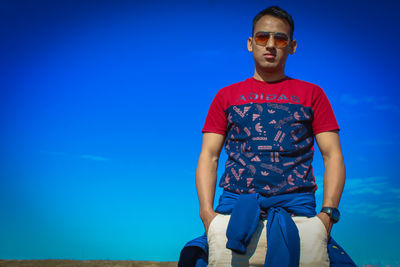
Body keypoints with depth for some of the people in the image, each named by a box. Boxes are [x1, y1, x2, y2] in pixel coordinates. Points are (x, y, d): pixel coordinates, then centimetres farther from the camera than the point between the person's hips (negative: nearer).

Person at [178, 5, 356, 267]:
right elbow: (209, 156, 12)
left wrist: (327, 214, -6)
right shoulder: (226, 96, 18)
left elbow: (333, 155, 10)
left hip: (296, 207, 0)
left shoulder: (312, 94, 17)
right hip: (235, 206, 1)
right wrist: (207, 212, -4)